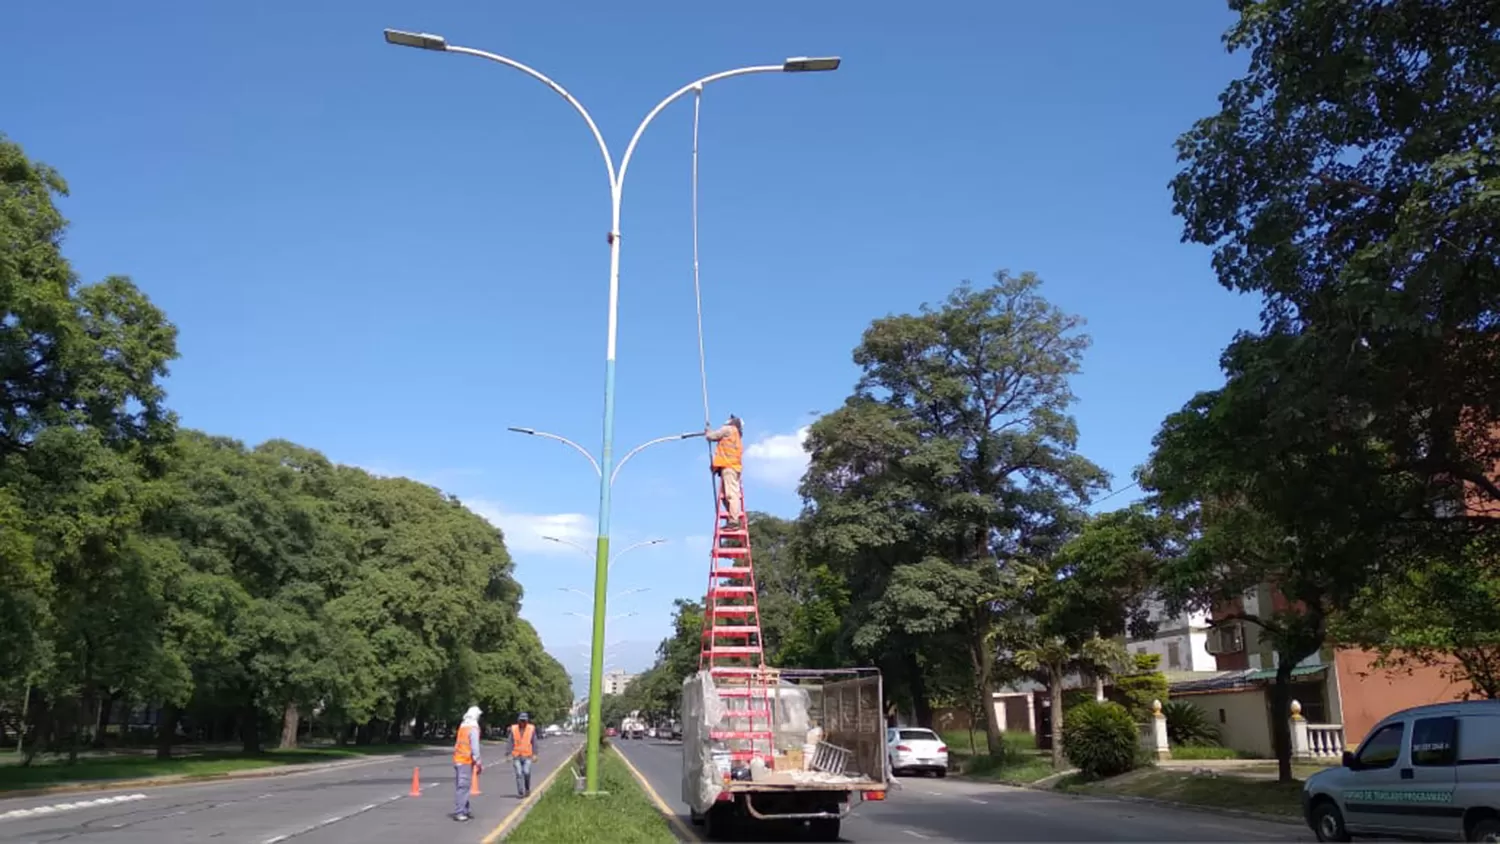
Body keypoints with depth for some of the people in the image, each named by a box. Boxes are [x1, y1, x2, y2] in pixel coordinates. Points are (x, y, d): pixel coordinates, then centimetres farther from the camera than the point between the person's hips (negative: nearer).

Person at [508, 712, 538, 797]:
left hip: (527, 756, -1)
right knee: (519, 774, -4)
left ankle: (527, 788, 13)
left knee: (526, 772, -12)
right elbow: (511, 743, 3)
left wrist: (534, 754, -5)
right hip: (516, 756, 1)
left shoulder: (531, 729, -1)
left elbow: (534, 742, 0)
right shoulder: (514, 729, 1)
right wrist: (509, 755, -1)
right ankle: (520, 792, 5)